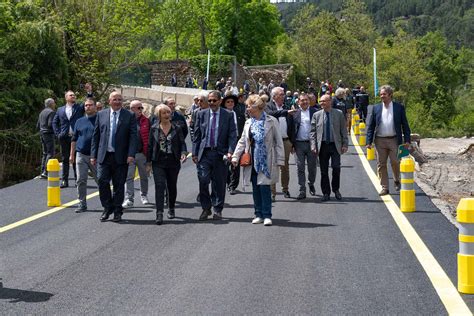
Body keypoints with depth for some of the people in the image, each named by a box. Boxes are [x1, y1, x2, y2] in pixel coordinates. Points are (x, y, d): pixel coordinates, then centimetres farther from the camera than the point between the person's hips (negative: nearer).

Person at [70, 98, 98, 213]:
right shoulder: (80, 121, 13)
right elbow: (74, 139, 16)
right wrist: (72, 154, 12)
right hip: (81, 155, 3)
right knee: (81, 181, 1)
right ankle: (82, 204, 8)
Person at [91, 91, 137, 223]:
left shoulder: (129, 116, 3)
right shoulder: (101, 115, 9)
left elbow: (133, 136, -3)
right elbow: (95, 136, 10)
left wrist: (131, 154, -13)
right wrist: (93, 155, 4)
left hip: (121, 157, -1)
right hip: (104, 156, 1)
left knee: (119, 185, 4)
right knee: (102, 182, -5)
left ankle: (117, 212, 16)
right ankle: (107, 208, 12)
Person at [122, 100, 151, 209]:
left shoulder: (145, 121, 3)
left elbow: (149, 138, 3)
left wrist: (148, 152, -2)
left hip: (142, 153, 1)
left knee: (144, 176, 14)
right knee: (129, 177, -4)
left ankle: (144, 196, 30)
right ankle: (129, 199, -2)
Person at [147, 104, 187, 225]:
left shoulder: (177, 128, 3)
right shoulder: (154, 129, 3)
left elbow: (182, 143, 3)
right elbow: (150, 146, 7)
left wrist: (183, 153, -17)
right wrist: (148, 161, 5)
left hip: (173, 162, 1)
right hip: (158, 162, -1)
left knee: (172, 186, 12)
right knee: (159, 185, -13)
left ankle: (171, 209, 32)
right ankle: (159, 214, -16)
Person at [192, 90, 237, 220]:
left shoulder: (228, 116, 3)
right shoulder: (201, 114, 8)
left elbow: (232, 135, -1)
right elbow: (197, 135, 9)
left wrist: (230, 151, -14)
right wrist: (195, 153, 4)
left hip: (220, 154, -1)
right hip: (204, 153, 1)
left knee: (219, 183, 5)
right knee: (203, 180, -7)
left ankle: (218, 210, 19)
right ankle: (206, 208, 8)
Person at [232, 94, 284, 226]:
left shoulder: (271, 121, -3)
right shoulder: (248, 123, 12)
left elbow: (278, 142, -3)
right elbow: (242, 141, 15)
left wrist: (280, 160, -8)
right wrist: (235, 156, 6)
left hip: (265, 160, -5)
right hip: (252, 160, 5)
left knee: (264, 186, -8)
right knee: (255, 188, 7)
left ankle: (267, 215, 0)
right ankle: (259, 214, 15)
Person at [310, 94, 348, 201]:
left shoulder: (338, 114, 5)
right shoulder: (316, 115, 7)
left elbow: (343, 130, 6)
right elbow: (313, 131, 7)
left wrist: (345, 144, 0)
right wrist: (313, 145, -3)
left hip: (335, 145, -1)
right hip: (322, 146, 1)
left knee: (336, 167, -10)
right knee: (324, 170, 2)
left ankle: (336, 189, 11)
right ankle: (326, 193, 12)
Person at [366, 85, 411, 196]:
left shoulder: (399, 107, 1)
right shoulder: (376, 108, 6)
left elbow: (405, 125, 4)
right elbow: (370, 126, 7)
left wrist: (407, 140, -3)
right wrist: (369, 141, -1)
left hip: (394, 140, -2)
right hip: (380, 140, 2)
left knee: (395, 162, -6)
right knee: (381, 165, 3)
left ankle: (397, 180, 22)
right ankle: (384, 188, 12)